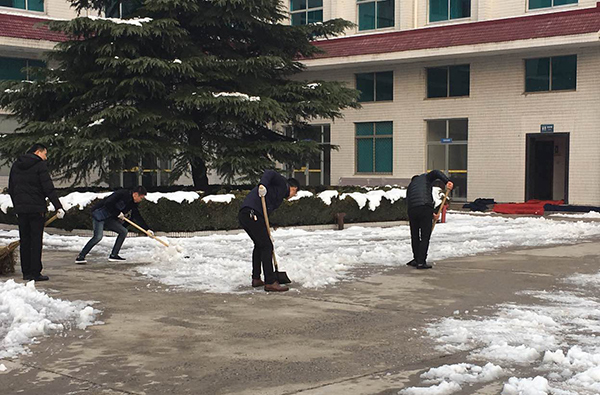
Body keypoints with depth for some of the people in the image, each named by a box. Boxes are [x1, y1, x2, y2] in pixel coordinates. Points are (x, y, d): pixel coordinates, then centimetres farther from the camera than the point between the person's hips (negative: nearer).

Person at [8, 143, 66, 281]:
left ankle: (26, 272, 13)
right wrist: (58, 207, -15)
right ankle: (35, 272, -4)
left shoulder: (15, 166, 14)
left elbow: (11, 189, 16)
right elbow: (49, 188, -14)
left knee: (25, 241, 11)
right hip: (36, 209, -6)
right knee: (36, 241, -3)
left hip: (21, 209, 6)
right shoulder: (40, 165, -7)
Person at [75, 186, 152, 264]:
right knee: (98, 237, -22)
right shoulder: (121, 194, -19)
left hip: (109, 218, 9)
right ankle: (80, 257, -18)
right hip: (99, 214, -9)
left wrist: (147, 229, 6)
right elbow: (108, 204, -26)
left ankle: (113, 255, 5)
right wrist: (118, 214, -17)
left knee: (124, 231, 3)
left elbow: (137, 217, 11)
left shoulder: (133, 203, 7)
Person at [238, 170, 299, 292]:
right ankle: (270, 283, -5)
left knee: (259, 245, 24)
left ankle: (256, 279, 31)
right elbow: (269, 173, -11)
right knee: (266, 246, -6)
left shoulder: (280, 195, 31)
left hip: (243, 214, 10)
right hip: (252, 213, -10)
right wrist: (262, 185, -29)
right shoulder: (283, 183, 7)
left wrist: (267, 235, 21)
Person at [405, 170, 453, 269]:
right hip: (425, 208, -4)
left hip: (411, 209, 4)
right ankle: (421, 262, -2)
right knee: (425, 236, 1)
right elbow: (435, 173, 0)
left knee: (415, 236, 18)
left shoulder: (410, 186, 32)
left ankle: (416, 259, 26)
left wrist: (432, 214, 24)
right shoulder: (425, 177, 22)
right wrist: (447, 181, -14)